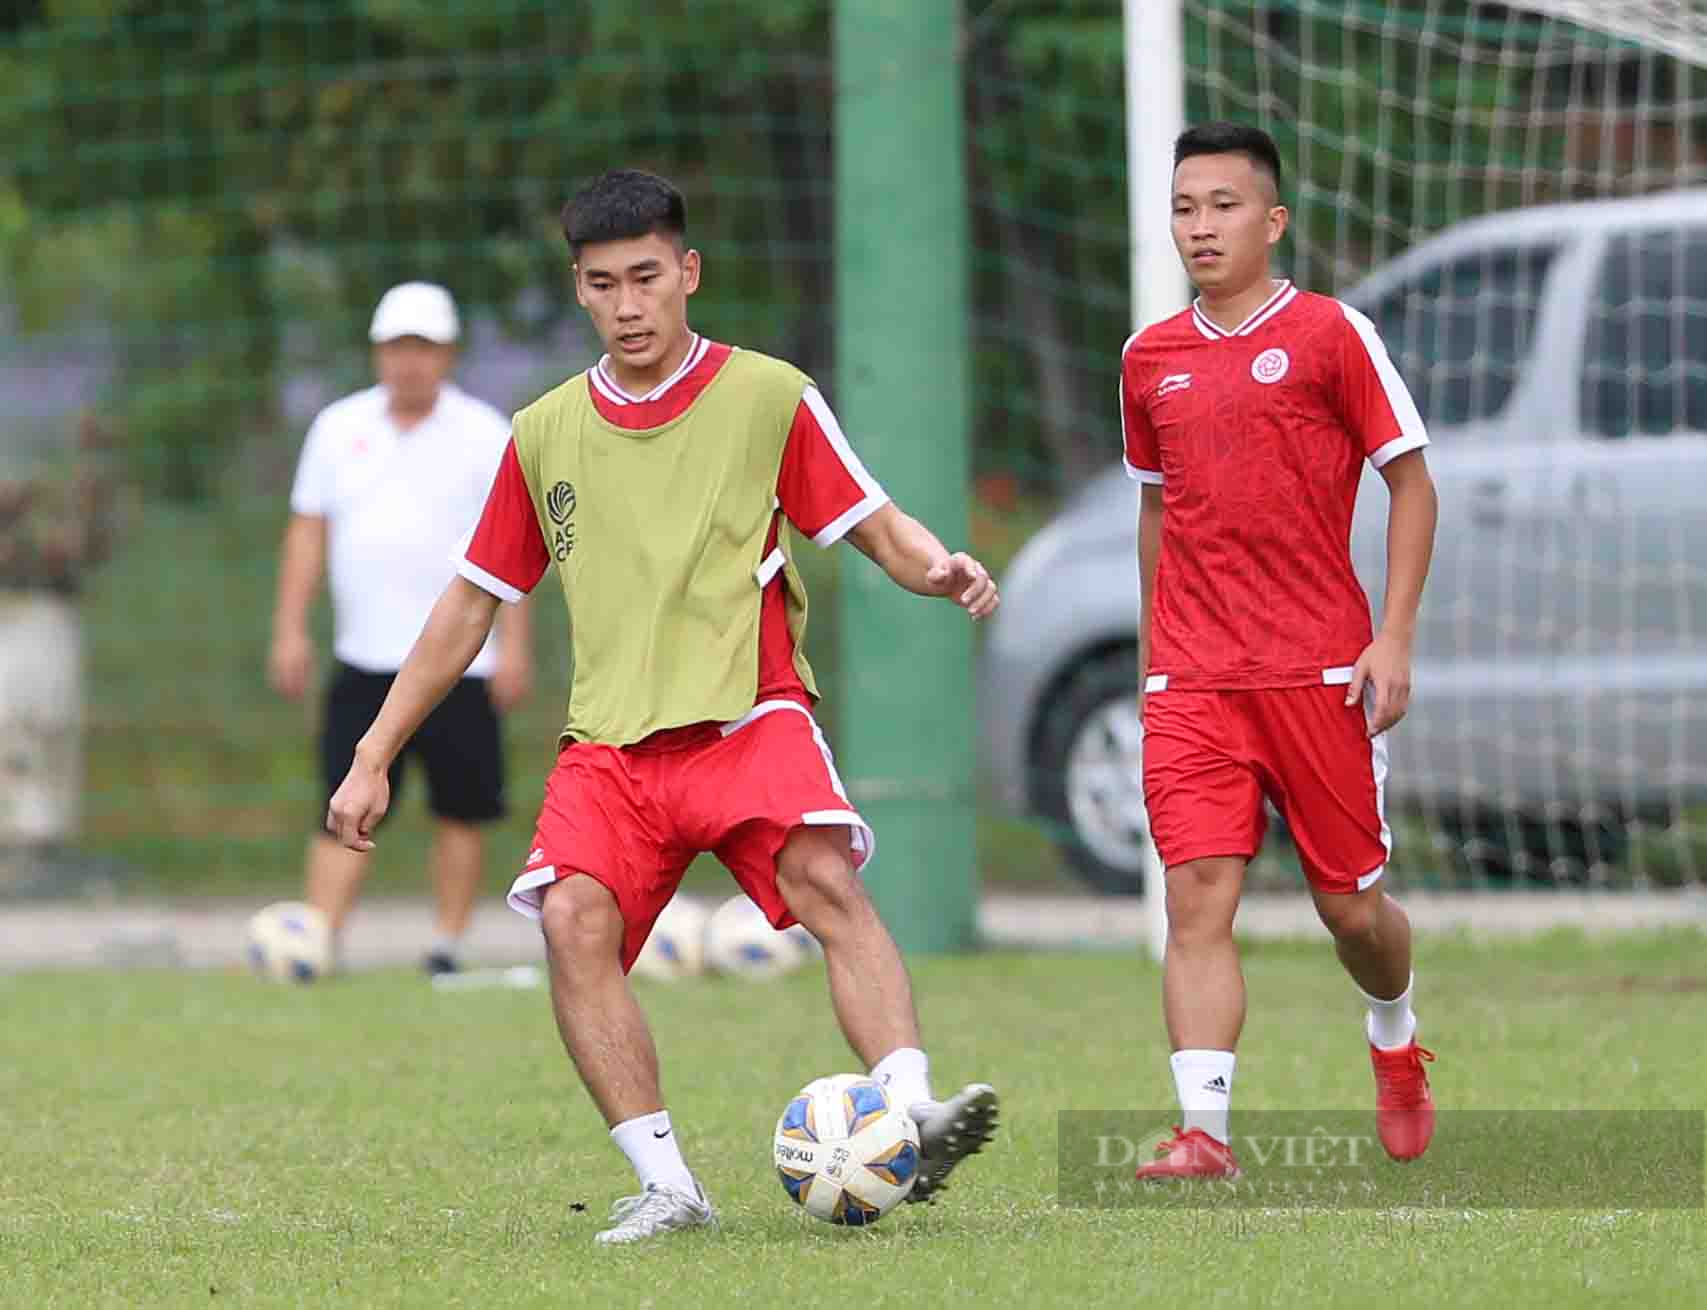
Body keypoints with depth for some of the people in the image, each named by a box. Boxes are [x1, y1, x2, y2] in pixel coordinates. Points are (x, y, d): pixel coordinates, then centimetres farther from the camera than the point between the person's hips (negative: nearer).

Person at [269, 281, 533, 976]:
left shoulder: (484, 435, 1)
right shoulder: (340, 427, 9)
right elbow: (308, 530, 11)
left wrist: (514, 644, -8)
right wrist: (290, 628, 4)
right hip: (365, 659, 2)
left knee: (461, 809, 2)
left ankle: (448, 945, 12)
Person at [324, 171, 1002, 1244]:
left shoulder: (769, 397, 4)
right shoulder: (546, 434, 13)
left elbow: (878, 527, 4)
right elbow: (471, 603, 20)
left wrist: (938, 567, -20)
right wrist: (374, 758, 18)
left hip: (750, 717, -3)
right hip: (610, 743, 3)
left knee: (825, 878, -29)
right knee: (574, 921, -23)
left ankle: (912, 1114, -42)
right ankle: (666, 1184, -21)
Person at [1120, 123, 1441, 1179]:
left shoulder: (1331, 334, -3)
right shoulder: (1150, 360, 10)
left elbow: (1411, 482, -1)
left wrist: (1394, 638, -8)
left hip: (1321, 672, -3)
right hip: (1191, 682, 3)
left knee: (1351, 906, 6)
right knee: (1198, 898, -12)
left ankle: (1397, 1044, 37)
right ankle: (1204, 1133, -16)